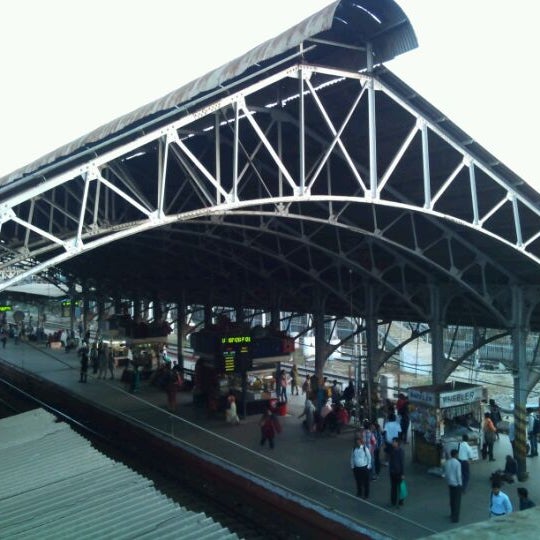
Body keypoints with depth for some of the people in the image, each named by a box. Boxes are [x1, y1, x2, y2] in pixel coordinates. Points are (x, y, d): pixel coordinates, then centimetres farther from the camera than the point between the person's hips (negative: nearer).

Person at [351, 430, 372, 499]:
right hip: (356, 468, 3)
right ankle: (359, 493, 36)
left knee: (366, 482, 10)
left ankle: (366, 495, 26)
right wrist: (352, 466, 6)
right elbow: (352, 457, 5)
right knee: (358, 481, 16)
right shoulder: (354, 448, -4)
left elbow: (369, 457, -5)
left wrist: (368, 466, -2)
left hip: (364, 467, -3)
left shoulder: (365, 448, -14)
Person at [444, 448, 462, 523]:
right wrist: (460, 484, -8)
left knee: (452, 499, 20)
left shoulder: (447, 463, 0)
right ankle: (455, 518, 3)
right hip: (456, 484, -6)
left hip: (450, 483, 6)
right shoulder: (457, 463, -18)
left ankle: (452, 514, 33)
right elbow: (458, 475, -18)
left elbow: (446, 474, 5)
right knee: (457, 501, 2)